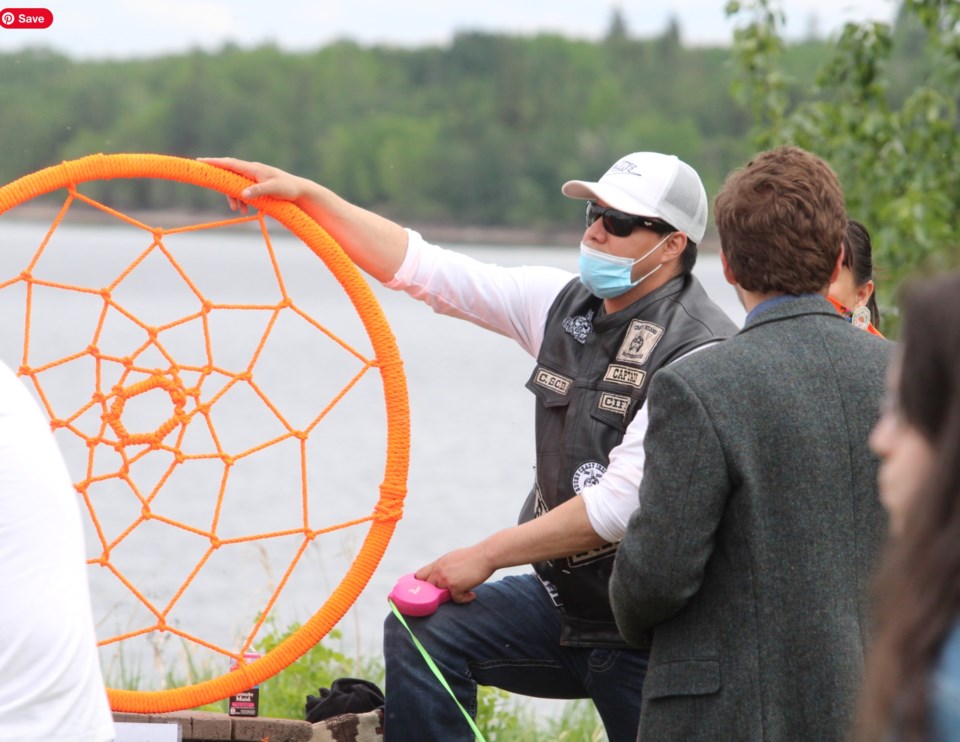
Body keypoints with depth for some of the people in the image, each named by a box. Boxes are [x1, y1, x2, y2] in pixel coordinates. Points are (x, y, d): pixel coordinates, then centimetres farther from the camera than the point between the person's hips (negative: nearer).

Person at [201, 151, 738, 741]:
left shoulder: (701, 352, -20)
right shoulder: (565, 302, 4)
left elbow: (621, 503, -23)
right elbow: (424, 268, 3)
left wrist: (488, 554, -16)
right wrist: (306, 196, -4)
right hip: (561, 599, 7)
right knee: (423, 631, -8)